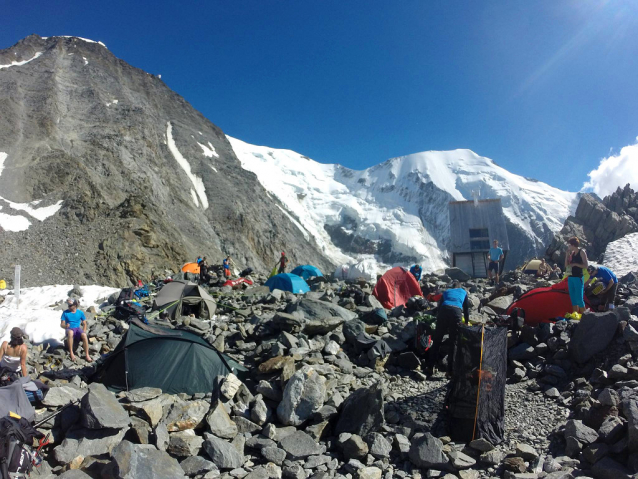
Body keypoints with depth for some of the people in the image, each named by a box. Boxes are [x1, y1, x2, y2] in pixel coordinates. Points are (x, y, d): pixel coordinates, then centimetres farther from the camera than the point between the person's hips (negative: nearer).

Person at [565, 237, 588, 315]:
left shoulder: (582, 252, -6)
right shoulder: (572, 253, 14)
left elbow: (586, 266, -12)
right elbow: (566, 265, 13)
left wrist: (575, 264, -17)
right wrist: (567, 254, 6)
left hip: (578, 277, -7)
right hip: (570, 277, 7)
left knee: (579, 298, -8)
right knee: (573, 297, 9)